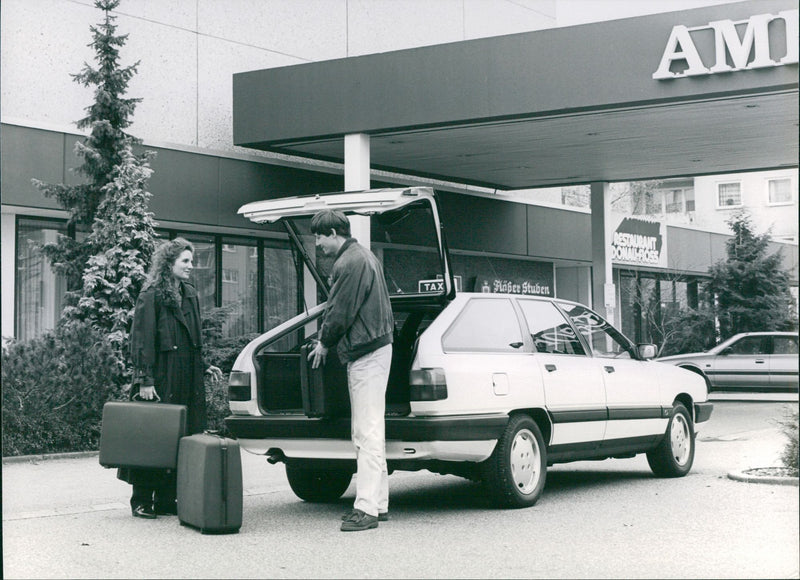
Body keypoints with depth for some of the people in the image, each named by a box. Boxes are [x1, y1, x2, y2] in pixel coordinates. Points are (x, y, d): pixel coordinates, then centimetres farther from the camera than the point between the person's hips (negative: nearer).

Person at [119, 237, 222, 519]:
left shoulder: (190, 295, 16)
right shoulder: (151, 296, -8)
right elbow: (142, 340, -13)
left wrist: (204, 366, 17)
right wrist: (145, 379, -18)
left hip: (187, 380, 7)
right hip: (160, 379, -7)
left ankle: (166, 500, 12)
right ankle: (142, 501, 4)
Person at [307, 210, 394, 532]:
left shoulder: (349, 264, -16)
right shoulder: (364, 256, 18)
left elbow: (340, 313, -15)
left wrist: (324, 344, 1)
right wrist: (327, 340, 20)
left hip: (365, 354, -11)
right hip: (376, 346, 11)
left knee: (367, 433, -11)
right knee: (368, 433, 13)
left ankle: (367, 508, -11)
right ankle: (378, 504, 18)